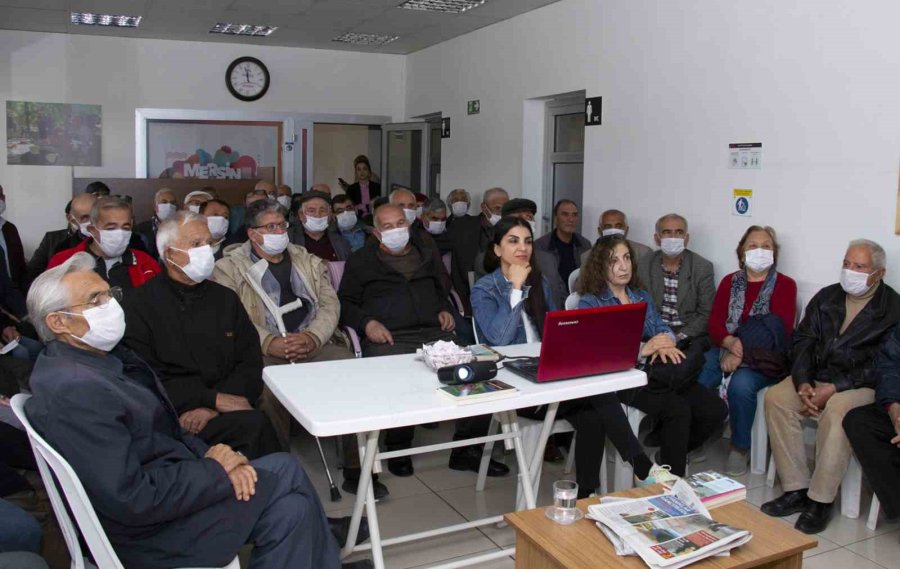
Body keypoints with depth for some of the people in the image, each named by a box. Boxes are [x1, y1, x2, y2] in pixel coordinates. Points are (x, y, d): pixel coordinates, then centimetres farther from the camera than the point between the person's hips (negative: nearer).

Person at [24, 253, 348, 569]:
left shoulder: (105, 358, 7)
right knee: (286, 472, -6)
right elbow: (131, 501, -26)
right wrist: (213, 469, -14)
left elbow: (165, 433, 11)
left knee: (293, 509, -4)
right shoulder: (73, 391, -24)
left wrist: (213, 457, -7)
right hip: (148, 536, -8)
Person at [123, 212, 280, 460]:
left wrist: (213, 408, -9)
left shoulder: (226, 298, 16)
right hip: (176, 416, -4)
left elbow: (251, 362, 8)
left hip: (225, 411, 4)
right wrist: (215, 399, -14)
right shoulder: (140, 304, 3)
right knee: (253, 425, -30)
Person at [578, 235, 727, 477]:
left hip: (654, 373, 6)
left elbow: (662, 328, 12)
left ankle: (675, 451, 8)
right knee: (677, 410, -27)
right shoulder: (590, 303, 1)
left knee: (715, 409, -14)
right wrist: (642, 349, -19)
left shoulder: (643, 297, 22)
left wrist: (666, 343, -13)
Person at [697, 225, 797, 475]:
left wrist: (741, 353, -18)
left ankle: (740, 448, -10)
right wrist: (731, 343, -18)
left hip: (762, 357, -3)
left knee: (741, 384, -33)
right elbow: (714, 323, 5)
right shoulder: (730, 282, 15)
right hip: (725, 350, 3)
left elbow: (780, 330, -9)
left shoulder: (785, 285, 4)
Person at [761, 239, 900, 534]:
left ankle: (821, 500, -25)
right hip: (817, 377, 5)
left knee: (836, 411, -36)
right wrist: (803, 383, -9)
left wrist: (835, 388, -19)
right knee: (775, 398, -22)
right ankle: (796, 490, -18)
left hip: (862, 386, -5)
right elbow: (802, 340, 8)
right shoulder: (826, 297, 13)